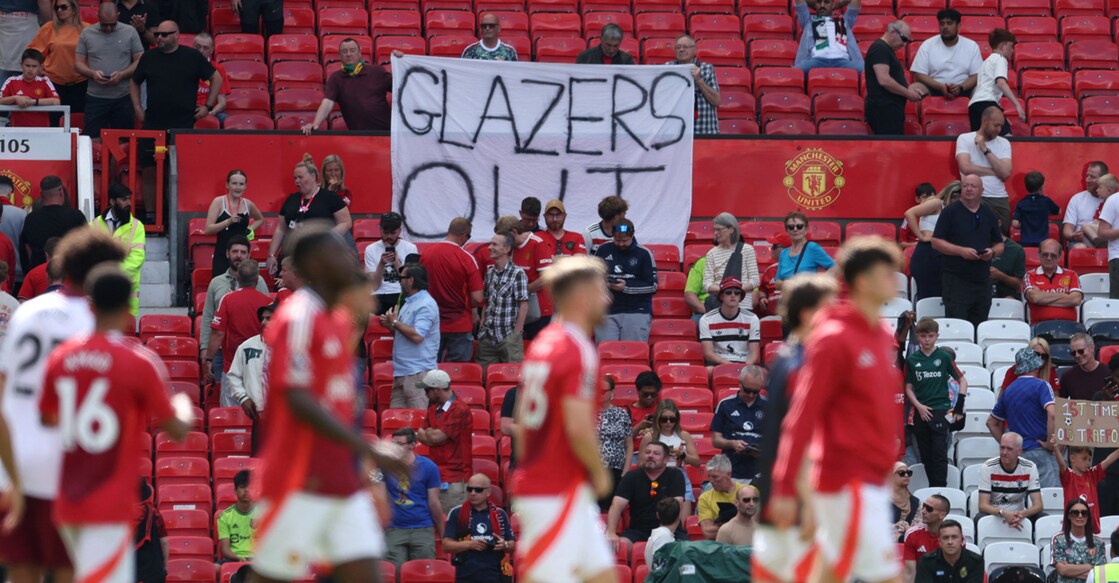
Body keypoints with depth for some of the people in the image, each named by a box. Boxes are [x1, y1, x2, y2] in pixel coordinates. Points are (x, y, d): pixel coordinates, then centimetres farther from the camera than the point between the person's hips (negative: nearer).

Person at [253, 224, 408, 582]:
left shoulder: (341, 320, 14)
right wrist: (369, 449, -23)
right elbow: (298, 400, -20)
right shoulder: (298, 318, -13)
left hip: (342, 482, 8)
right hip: (300, 482, -8)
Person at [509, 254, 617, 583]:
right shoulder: (577, 351, -16)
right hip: (558, 494, -10)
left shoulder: (543, 344, 12)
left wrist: (528, 468, 21)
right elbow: (578, 427, -23)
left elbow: (522, 420, 17)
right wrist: (600, 473, -10)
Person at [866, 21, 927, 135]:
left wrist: (908, 90, 13)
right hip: (884, 109, -10)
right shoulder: (880, 48, -10)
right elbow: (884, 80, -19)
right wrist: (907, 93, -10)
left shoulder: (887, 50, 22)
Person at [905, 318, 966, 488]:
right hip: (920, 413, 3)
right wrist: (919, 406, -6)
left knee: (939, 452, -9)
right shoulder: (912, 359, 7)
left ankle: (940, 487, -7)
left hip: (940, 410, -3)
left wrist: (959, 405, -4)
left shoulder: (944, 357, 1)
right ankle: (932, 486, 13)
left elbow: (962, 380, 5)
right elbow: (908, 387, 9)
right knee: (926, 454, 6)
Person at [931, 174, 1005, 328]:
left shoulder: (989, 215, 14)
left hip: (982, 279, 5)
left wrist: (992, 252, -4)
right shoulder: (950, 212, 0)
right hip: (955, 279, -5)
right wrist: (961, 251, -17)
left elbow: (999, 244, 20)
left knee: (980, 325, 5)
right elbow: (936, 242, -5)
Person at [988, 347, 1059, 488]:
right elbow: (1052, 414, -22)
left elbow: (991, 422, 22)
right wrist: (1050, 443, -12)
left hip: (1016, 454, 7)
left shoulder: (1008, 391, 14)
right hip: (1039, 450, -7)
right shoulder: (1041, 386, -6)